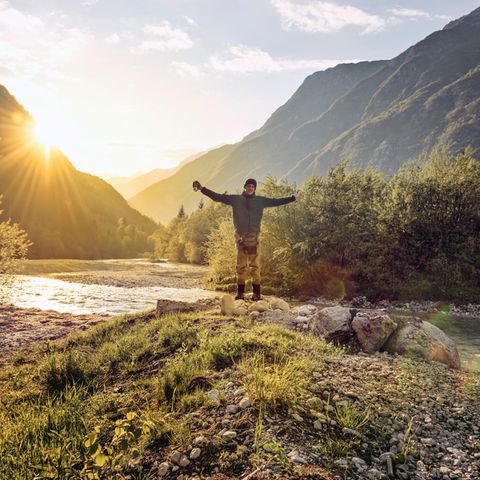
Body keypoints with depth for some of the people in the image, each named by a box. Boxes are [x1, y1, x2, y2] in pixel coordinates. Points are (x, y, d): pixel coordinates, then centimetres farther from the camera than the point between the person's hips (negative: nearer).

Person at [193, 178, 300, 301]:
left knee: (255, 265, -1)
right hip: (240, 237, 0)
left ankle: (256, 293, 1)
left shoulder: (260, 200, 11)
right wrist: (202, 189, 3)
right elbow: (217, 197, 7)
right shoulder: (235, 199, 8)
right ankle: (240, 292, 8)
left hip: (254, 237, 0)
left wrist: (293, 198, 14)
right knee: (241, 266, 3)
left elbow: (277, 202, 15)